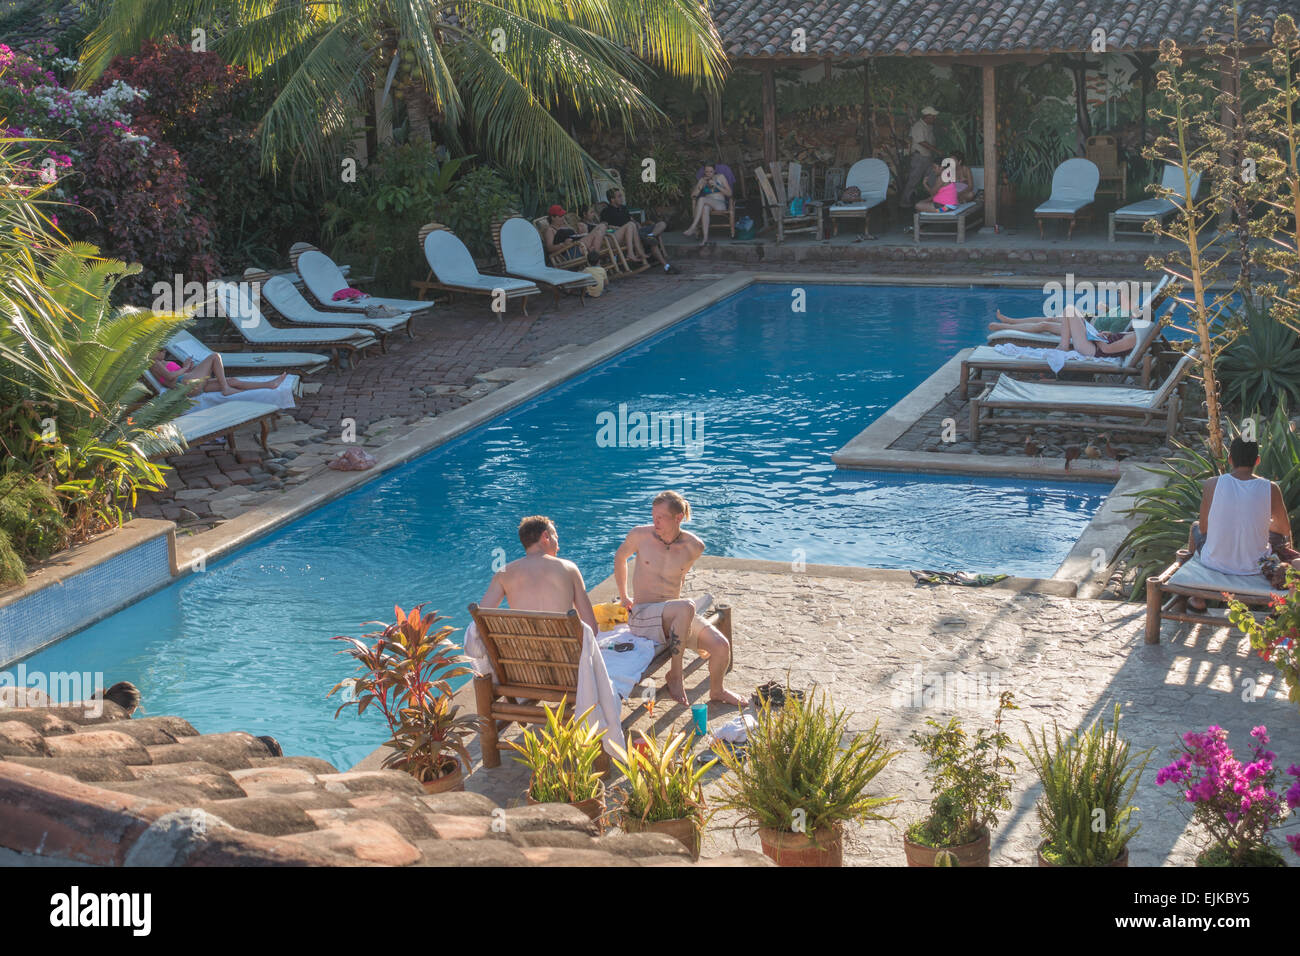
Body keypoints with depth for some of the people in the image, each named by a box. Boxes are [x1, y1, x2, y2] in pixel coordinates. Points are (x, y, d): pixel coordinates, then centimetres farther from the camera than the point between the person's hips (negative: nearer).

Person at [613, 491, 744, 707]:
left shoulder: (694, 547, -1)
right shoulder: (640, 536, -5)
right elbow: (620, 557, 15)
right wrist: (623, 597, 20)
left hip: (676, 616, 4)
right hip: (643, 616, -4)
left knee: (722, 647, -16)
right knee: (686, 607, -35)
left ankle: (716, 691, 17)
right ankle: (675, 675, -21)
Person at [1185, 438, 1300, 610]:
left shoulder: (1212, 484, -14)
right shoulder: (1271, 489, -13)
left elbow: (1203, 528, -1)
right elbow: (1285, 529, 3)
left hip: (1215, 563, 0)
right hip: (1254, 567, 0)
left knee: (1195, 527, 33)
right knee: (1279, 535, 33)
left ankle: (1198, 598, 40)